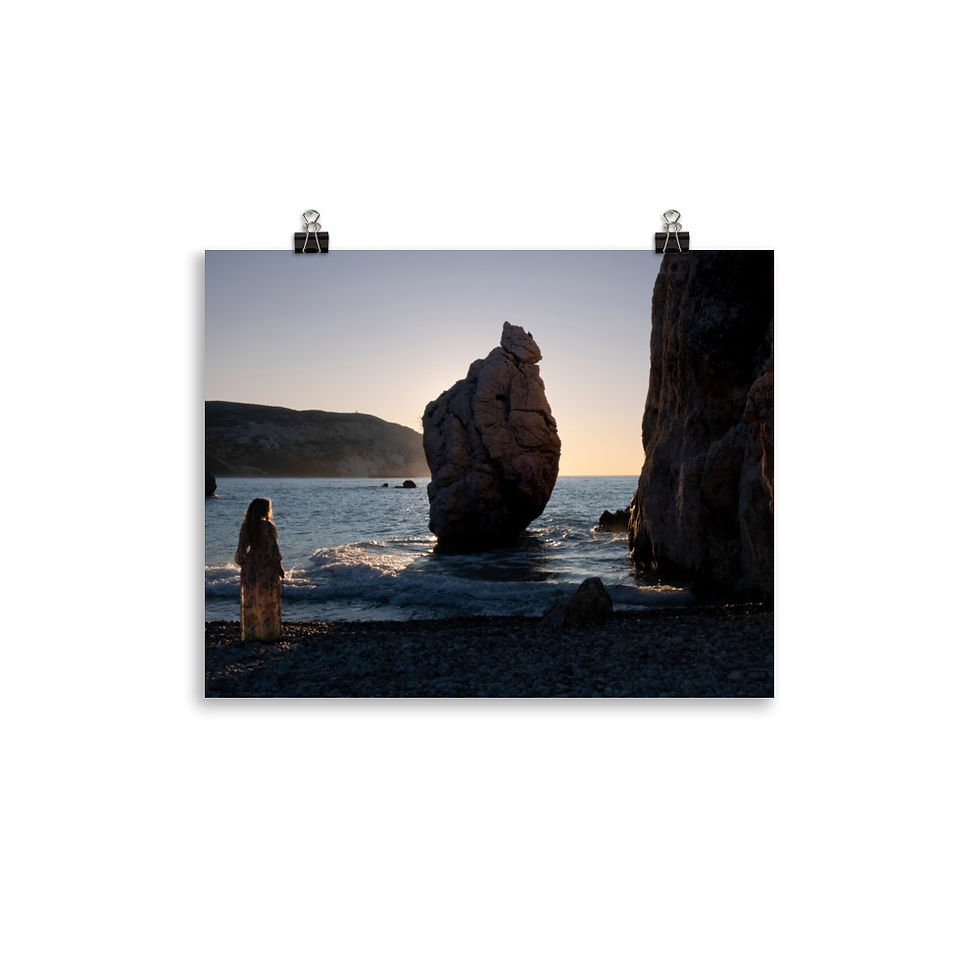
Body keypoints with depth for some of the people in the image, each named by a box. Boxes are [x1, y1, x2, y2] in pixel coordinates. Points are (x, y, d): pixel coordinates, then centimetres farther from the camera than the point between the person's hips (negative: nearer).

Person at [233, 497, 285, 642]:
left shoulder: (246, 526, -1)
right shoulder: (268, 527, -17)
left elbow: (242, 548, 3)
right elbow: (273, 549, -15)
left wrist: (243, 564, 16)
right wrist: (279, 567, -5)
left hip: (250, 566, 5)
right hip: (267, 566, -5)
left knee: (250, 601, 13)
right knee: (268, 602, 7)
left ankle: (250, 634, 20)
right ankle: (268, 634, 14)